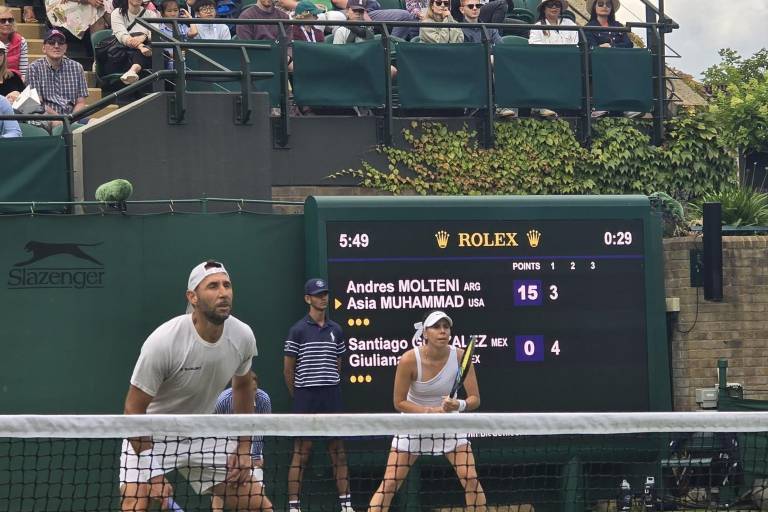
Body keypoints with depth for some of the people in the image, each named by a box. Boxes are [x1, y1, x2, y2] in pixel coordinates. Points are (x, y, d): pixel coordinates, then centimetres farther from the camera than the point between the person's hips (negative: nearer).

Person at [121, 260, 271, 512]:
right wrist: (154, 476, -23)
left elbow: (242, 387, 9)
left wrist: (244, 450, 5)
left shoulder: (243, 336, -12)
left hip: (203, 435, 5)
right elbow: (133, 410, -21)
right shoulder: (163, 342, -28)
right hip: (150, 435, -5)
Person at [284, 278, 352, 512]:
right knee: (301, 451, -3)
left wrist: (330, 388, 12)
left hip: (332, 397, 4)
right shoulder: (298, 330, -3)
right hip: (305, 397, -4)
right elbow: (288, 369, 0)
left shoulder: (335, 330, 10)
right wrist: (298, 395, 5)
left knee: (338, 449, 5)